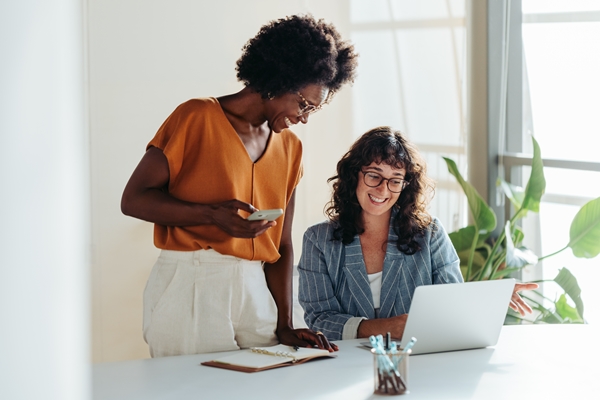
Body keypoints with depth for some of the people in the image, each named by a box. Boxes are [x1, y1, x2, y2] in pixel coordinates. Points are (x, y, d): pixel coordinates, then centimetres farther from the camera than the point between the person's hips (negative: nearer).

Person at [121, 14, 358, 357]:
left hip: (255, 290, 5)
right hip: (190, 287, -5)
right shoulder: (197, 118, -4)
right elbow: (134, 200, -7)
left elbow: (281, 245, 13)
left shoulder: (290, 148, 14)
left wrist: (284, 326, 2)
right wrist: (213, 215, -20)